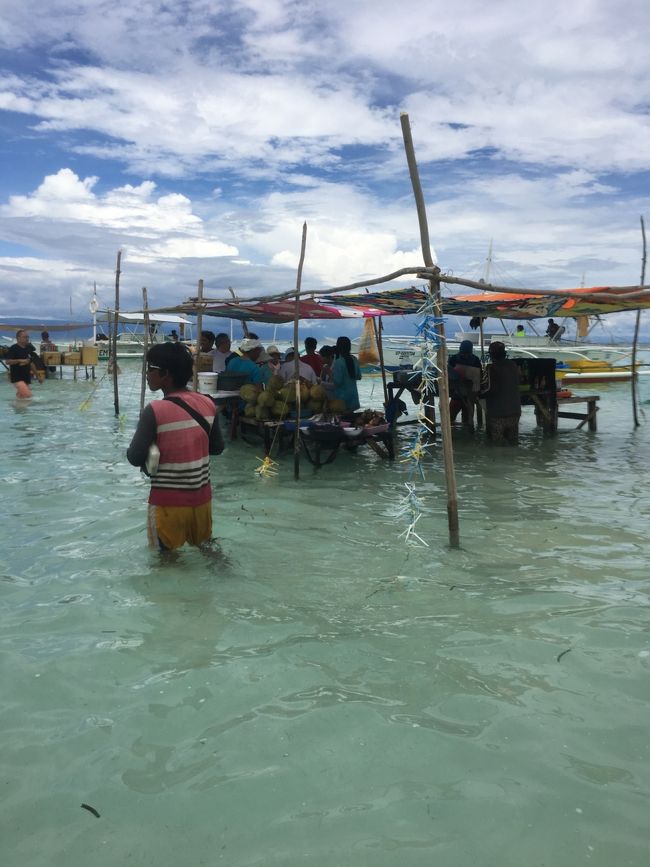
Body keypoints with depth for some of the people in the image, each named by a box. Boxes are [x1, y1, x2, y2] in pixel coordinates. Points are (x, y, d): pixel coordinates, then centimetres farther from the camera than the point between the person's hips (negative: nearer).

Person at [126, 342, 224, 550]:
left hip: (168, 502, -5)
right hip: (202, 497, 5)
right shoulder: (207, 404, -2)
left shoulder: (155, 410, -18)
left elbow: (135, 458, -16)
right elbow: (217, 447, 7)